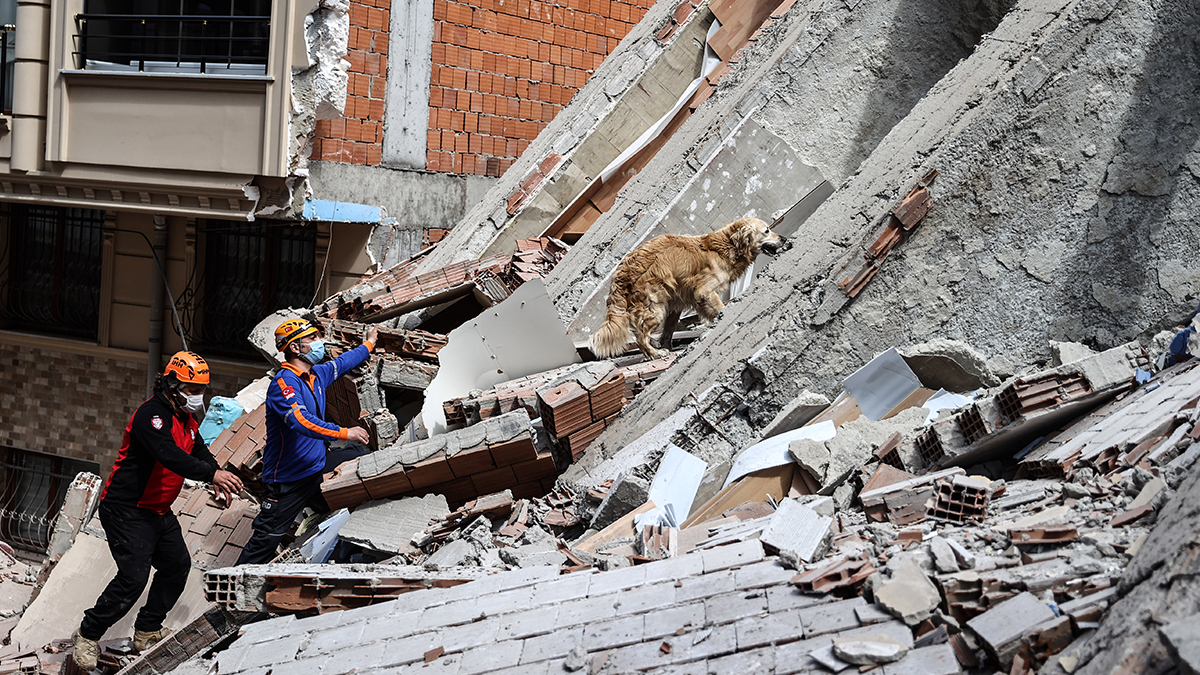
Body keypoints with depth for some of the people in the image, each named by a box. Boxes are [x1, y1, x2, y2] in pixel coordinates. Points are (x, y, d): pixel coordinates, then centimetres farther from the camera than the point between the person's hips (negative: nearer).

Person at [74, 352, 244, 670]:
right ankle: (88, 635, 0)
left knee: (177, 566, 11)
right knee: (134, 576, -15)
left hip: (158, 511, 10)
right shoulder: (151, 414, -20)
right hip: (127, 510, -10)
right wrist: (213, 474, -42)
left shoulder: (186, 420, 12)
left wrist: (220, 483, -10)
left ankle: (148, 631, 23)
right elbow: (169, 454, -35)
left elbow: (201, 453, 10)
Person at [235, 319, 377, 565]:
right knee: (267, 538, -5)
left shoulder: (317, 375, 6)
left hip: (318, 464, 8)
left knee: (361, 456, 15)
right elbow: (301, 421, -37)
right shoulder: (283, 383, -22)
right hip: (288, 478, -8)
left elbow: (342, 363, 29)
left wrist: (368, 343, 40)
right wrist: (344, 433, -38)